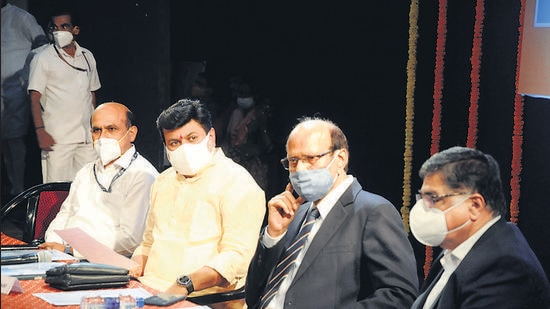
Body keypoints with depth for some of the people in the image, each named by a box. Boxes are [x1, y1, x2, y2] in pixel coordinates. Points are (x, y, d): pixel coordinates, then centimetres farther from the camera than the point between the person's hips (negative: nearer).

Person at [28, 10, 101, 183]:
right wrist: (41, 131, -14)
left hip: (87, 136, 5)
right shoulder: (42, 59, 0)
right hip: (57, 138, -4)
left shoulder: (87, 57, 14)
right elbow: (35, 98, -5)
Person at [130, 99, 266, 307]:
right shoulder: (163, 182, 21)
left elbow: (237, 256, -14)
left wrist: (185, 284, -26)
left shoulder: (237, 183, -4)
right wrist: (135, 266, 6)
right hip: (148, 289, 6)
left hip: (200, 297, -6)